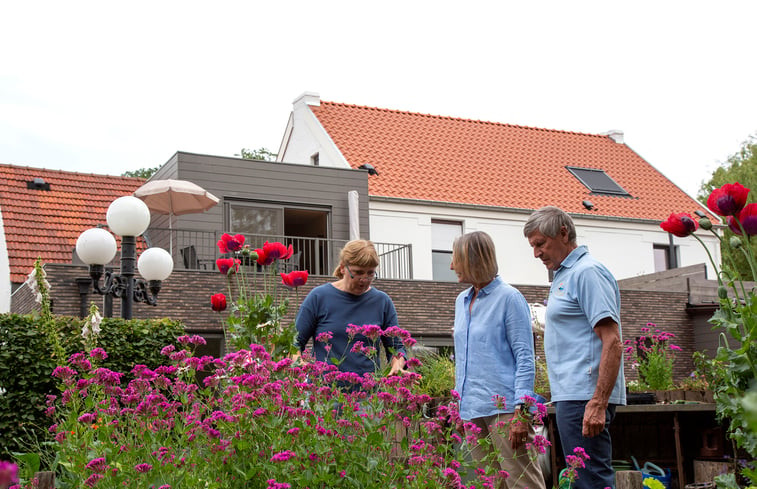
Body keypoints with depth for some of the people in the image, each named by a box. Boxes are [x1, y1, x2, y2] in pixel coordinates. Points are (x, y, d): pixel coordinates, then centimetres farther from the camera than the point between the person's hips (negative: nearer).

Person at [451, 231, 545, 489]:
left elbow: (525, 358, -10)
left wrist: (520, 412, -17)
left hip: (504, 407, -7)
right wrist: (461, 402, 16)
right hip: (472, 410, 7)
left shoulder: (509, 298, -5)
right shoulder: (462, 301, 16)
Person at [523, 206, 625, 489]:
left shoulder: (587, 272, -11)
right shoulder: (563, 275, 20)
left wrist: (598, 403, -25)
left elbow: (612, 341, -19)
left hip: (584, 397, -11)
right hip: (571, 395, 11)